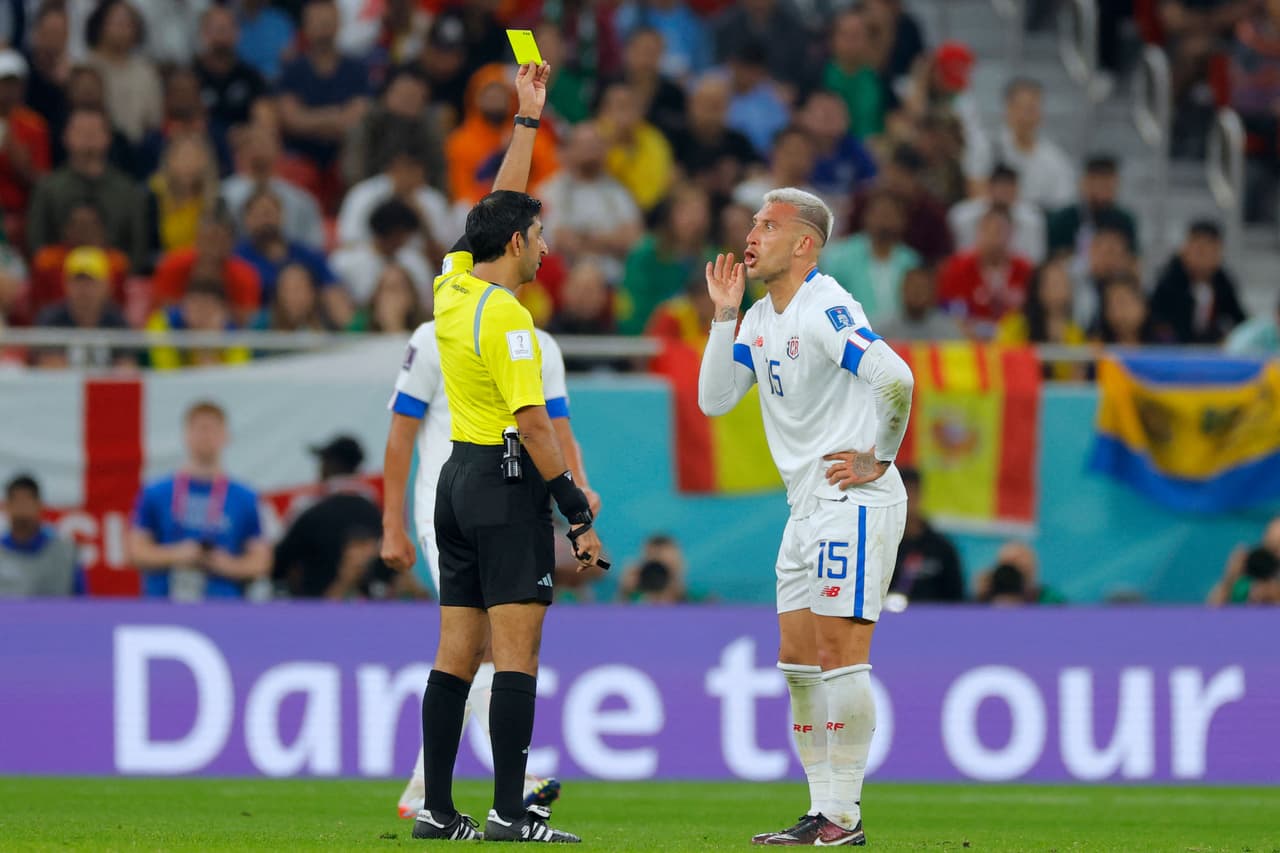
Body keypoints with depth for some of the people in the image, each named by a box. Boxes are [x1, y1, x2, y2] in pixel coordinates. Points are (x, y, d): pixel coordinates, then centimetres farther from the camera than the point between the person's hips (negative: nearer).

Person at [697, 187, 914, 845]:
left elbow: (895, 378, -27)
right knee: (798, 662, 9)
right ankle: (823, 812, 14)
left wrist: (878, 460, -16)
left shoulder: (824, 310, -16)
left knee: (839, 657, -10)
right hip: (809, 511, 10)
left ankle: (844, 816, -8)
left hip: (853, 502, -10)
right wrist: (724, 313, 4)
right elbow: (714, 400, 11)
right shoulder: (762, 319, 14)